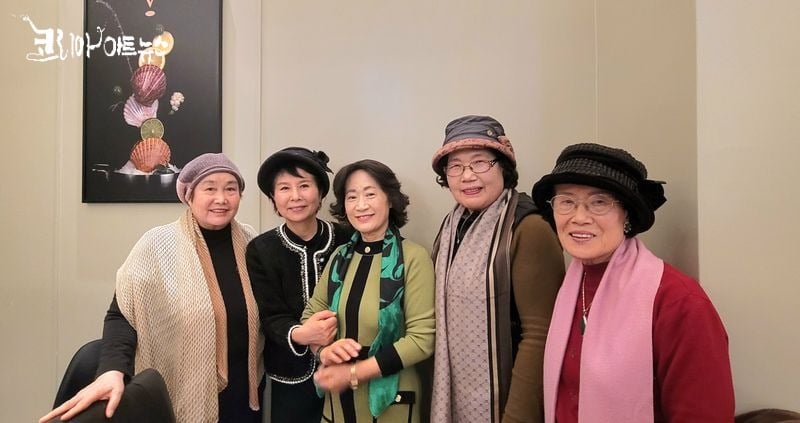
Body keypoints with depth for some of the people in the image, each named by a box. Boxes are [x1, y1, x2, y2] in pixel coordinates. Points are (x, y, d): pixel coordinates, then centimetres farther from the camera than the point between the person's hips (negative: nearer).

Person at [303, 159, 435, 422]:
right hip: (337, 398, 4)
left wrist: (354, 373, -18)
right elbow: (310, 315, 5)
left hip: (390, 402, -4)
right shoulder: (341, 256, 2)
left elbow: (422, 338, -18)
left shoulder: (413, 258, -14)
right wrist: (324, 350, -15)